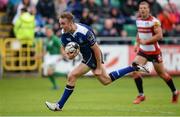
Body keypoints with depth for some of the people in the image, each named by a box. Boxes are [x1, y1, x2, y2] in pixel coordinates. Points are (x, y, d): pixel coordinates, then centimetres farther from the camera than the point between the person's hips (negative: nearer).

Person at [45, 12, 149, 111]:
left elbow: (96, 49, -22)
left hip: (93, 57, -8)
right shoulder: (65, 33, -10)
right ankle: (133, 68, 30)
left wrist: (99, 68, -18)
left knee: (71, 77, -14)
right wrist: (68, 56, -21)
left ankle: (59, 105, -4)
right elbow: (63, 48, 4)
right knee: (106, 80, 19)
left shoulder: (84, 32, -31)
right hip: (87, 57, 8)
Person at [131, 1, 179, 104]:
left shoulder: (154, 21, -17)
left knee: (162, 74, 7)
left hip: (154, 52, -6)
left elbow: (159, 36, -24)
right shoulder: (138, 20, 4)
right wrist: (137, 44, 9)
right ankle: (141, 95, -5)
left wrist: (145, 41, -25)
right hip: (143, 51, 6)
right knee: (134, 69, -13)